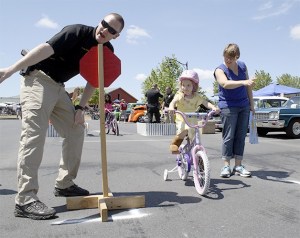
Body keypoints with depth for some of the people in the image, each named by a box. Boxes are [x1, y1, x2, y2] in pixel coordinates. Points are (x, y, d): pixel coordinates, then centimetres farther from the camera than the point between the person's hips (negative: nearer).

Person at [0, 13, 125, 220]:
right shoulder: (78, 32, -16)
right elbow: (47, 48, -24)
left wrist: (80, 107, 1)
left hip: (58, 86, 8)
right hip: (38, 79, -8)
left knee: (76, 130, 6)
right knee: (34, 134, -18)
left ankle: (64, 184, 16)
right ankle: (25, 200, -20)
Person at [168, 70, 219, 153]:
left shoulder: (197, 97, -1)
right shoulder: (180, 95, -9)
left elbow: (206, 103, -7)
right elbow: (173, 102, -25)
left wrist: (213, 107, -27)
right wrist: (171, 108, -48)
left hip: (192, 120, 3)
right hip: (181, 120, -3)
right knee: (184, 131, -32)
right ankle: (174, 144, -9)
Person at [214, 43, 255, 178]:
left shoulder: (242, 66, 8)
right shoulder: (220, 70, -9)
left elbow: (248, 86, 16)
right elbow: (225, 84, -31)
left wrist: (251, 103, 15)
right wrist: (243, 82, -43)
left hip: (244, 106, 5)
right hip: (228, 107, -5)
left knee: (241, 136, 5)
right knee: (228, 137, -4)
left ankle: (238, 166, 12)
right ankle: (226, 166, 4)